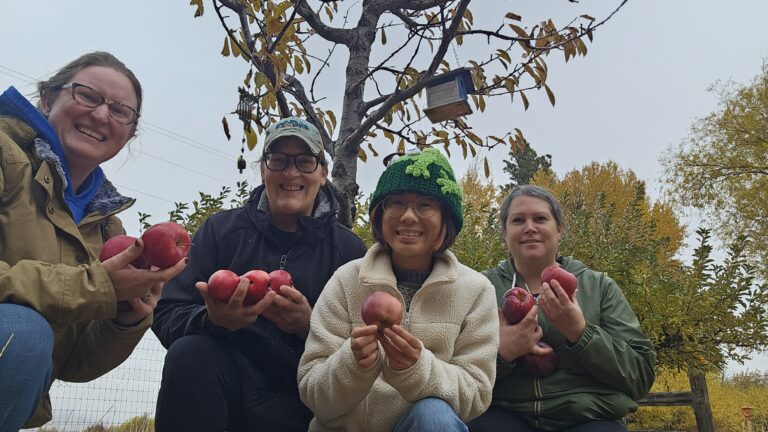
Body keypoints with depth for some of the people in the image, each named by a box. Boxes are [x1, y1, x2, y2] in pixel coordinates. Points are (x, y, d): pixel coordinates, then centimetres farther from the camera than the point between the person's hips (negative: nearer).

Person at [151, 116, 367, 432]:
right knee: (190, 353, -29)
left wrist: (311, 326, -22)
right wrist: (213, 320, -25)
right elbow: (167, 317, -2)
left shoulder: (349, 248, 2)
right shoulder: (221, 228, 4)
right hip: (229, 380, 2)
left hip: (303, 396, -1)